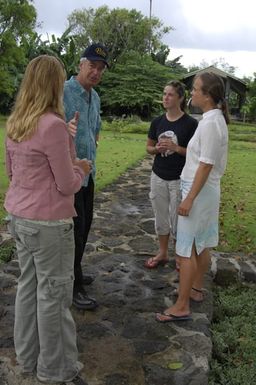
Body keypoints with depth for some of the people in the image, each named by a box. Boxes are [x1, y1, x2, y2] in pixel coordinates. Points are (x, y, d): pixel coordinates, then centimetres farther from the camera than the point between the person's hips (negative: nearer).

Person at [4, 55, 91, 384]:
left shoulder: (15, 122, 6)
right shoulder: (53, 125, -20)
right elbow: (67, 185, -17)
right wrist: (81, 169, 4)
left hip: (17, 216, 8)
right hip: (48, 222, -8)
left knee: (28, 285, 18)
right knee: (53, 292, 5)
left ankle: (28, 358, 34)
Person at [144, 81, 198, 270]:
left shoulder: (190, 123, -9)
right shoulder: (157, 122, 4)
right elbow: (149, 147, 12)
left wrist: (176, 148, -23)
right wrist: (157, 149, -10)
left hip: (179, 179, -4)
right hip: (158, 177, 5)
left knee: (177, 219, 1)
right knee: (161, 217, 14)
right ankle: (162, 253, 31)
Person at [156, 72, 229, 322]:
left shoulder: (210, 123, -20)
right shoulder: (216, 119, 10)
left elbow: (206, 165, -22)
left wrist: (189, 198, -21)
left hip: (199, 191, -10)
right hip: (207, 190, 10)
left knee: (186, 249, -4)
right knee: (201, 245, 19)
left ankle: (181, 307, 4)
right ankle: (196, 289, 33)